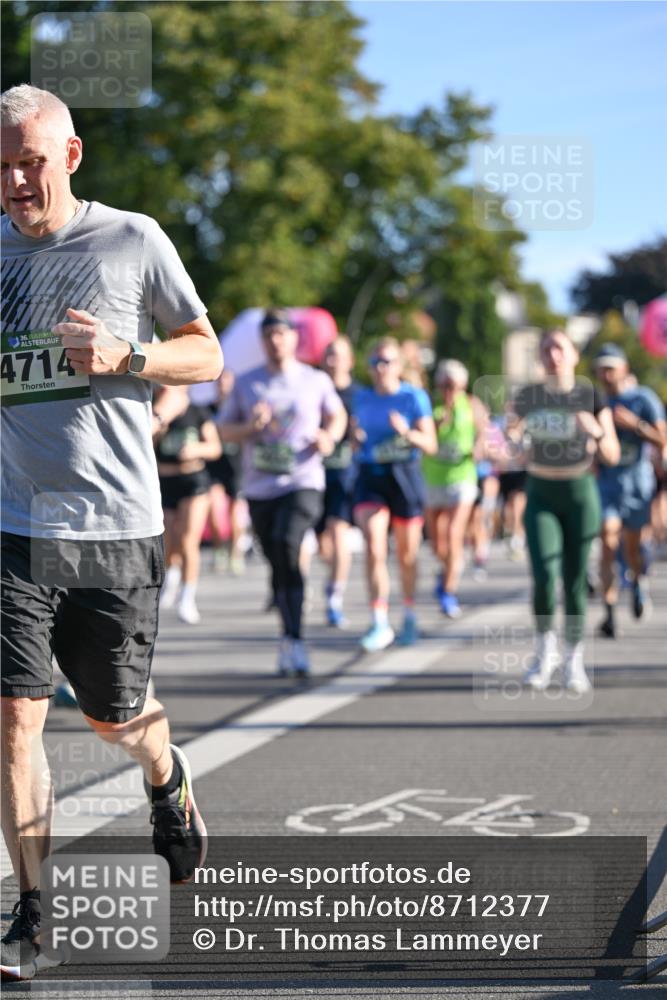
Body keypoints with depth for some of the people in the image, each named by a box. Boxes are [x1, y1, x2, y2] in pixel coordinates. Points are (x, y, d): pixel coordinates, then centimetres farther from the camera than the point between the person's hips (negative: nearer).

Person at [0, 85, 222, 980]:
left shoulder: (132, 240, 0)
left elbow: (207, 355, 6)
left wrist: (123, 355, -11)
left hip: (116, 527, -1)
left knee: (114, 717, 10)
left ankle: (168, 779, 45)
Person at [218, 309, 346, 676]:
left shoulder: (315, 381, 5)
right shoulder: (246, 384, 8)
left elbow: (337, 415, 22)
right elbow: (224, 429, 13)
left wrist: (329, 437, 1)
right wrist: (250, 428, -8)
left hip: (303, 482, -3)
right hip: (259, 487, 3)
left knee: (286, 543, -26)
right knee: (279, 565, 7)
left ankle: (292, 639, -23)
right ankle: (292, 638, 20)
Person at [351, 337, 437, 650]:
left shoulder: (414, 397, -2)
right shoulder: (362, 397, 9)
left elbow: (431, 445, -5)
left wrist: (407, 432, -23)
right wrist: (356, 437, -3)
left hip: (405, 476, -2)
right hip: (369, 476, 2)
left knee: (407, 555, 9)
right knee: (374, 548, -16)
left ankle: (409, 616, 30)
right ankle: (380, 624, -17)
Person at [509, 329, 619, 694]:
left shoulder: (591, 398, -4)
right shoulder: (527, 398, -1)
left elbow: (612, 456, -5)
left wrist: (597, 432, -26)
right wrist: (511, 434, -19)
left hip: (580, 494, 0)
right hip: (540, 497, 1)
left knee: (574, 581, 0)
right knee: (544, 576, -14)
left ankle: (574, 660, 17)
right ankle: (545, 650, 9)